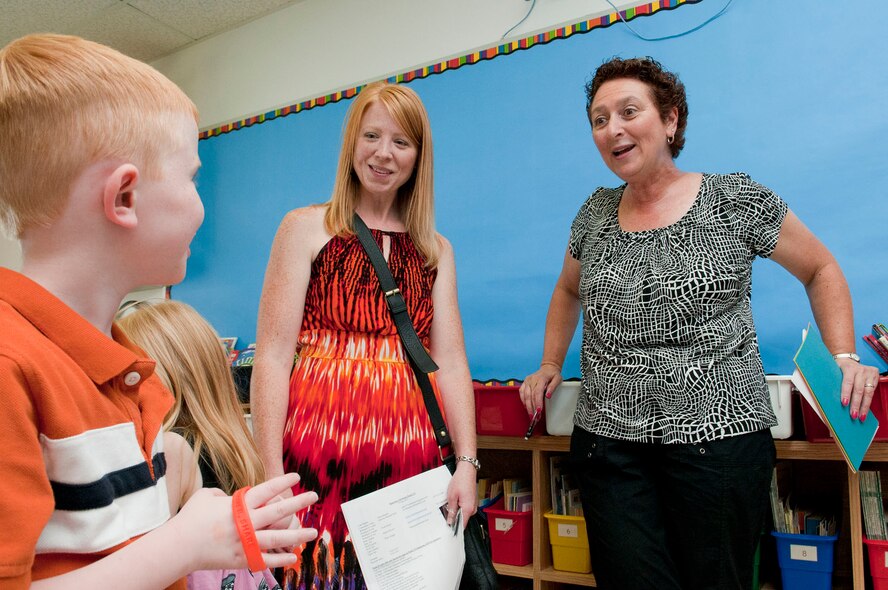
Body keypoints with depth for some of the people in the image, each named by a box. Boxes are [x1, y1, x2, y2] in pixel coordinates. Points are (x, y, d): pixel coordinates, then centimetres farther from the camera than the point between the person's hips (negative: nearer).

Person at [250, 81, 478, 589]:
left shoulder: (437, 251, 12)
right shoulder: (307, 228, 3)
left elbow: (450, 362, 5)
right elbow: (273, 357, -4)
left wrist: (467, 464, -4)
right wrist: (272, 474, -10)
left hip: (410, 460, 3)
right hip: (320, 453, -2)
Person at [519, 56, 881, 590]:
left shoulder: (736, 202, -2)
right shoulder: (595, 215, 9)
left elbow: (821, 270, 10)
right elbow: (569, 291, 25)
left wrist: (844, 358, -1)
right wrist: (551, 364, 18)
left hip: (718, 434, -2)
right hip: (608, 440, 3)